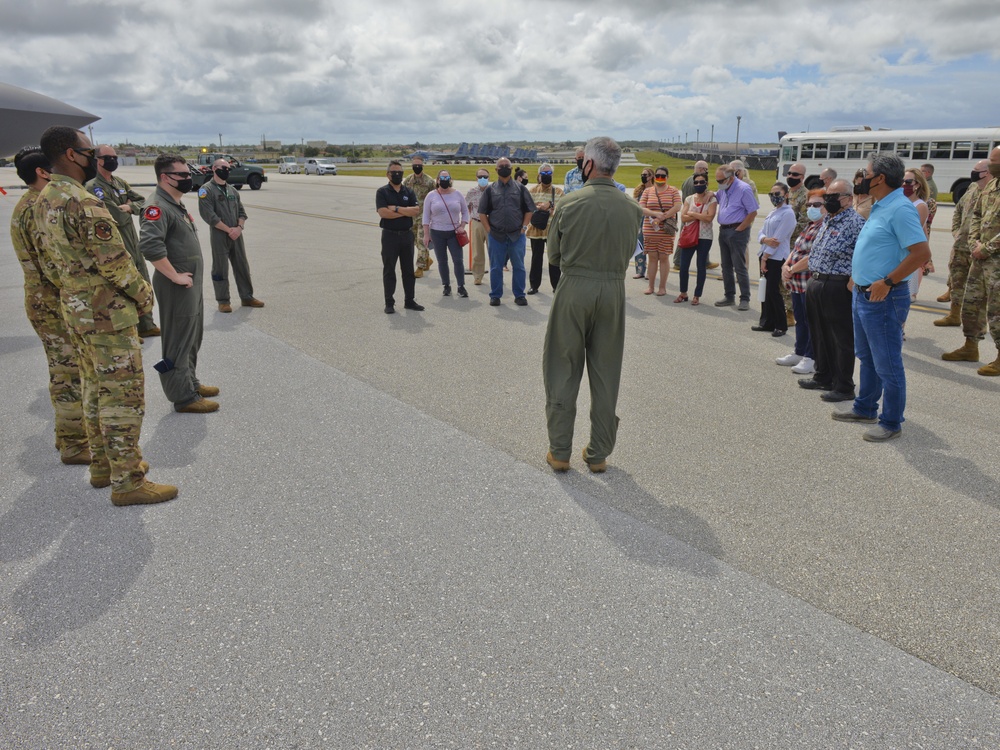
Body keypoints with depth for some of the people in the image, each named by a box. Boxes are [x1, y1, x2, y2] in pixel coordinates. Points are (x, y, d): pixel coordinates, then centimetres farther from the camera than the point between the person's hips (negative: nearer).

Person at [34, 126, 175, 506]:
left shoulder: (44, 200, 9)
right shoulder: (83, 202, -22)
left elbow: (49, 251, 17)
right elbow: (114, 260, -21)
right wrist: (143, 294, -6)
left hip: (74, 308, 10)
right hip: (107, 312, -10)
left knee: (95, 389, 19)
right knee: (123, 394, -3)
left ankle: (102, 466, 30)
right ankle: (127, 482, 4)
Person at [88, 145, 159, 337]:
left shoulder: (120, 183, 11)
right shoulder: (93, 188, -14)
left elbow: (142, 201, 9)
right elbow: (118, 217, -22)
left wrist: (129, 207, -10)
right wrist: (129, 208, -3)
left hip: (133, 240, 8)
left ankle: (146, 325, 27)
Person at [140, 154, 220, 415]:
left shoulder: (177, 204, 14)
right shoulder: (157, 206, -18)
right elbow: (149, 246, -31)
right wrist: (175, 276, -24)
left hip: (192, 284, 10)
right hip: (177, 288, -10)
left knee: (193, 338, 20)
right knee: (178, 343, 0)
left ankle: (191, 383, 35)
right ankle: (184, 398, 8)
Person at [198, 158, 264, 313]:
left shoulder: (232, 190, 14)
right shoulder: (206, 190, -6)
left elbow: (241, 212, 12)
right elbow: (209, 216, -14)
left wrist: (239, 227, -8)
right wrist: (229, 230, -15)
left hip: (236, 235, 6)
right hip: (219, 236, -6)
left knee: (242, 266, 11)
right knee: (220, 269, 1)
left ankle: (247, 297, 21)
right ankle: (223, 301, 10)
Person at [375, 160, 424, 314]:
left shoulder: (409, 192, 8)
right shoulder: (382, 192, -2)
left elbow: (416, 210, -8)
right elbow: (382, 212, -18)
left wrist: (396, 208, -14)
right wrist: (406, 212, -13)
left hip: (407, 234, 4)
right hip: (390, 235, -3)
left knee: (408, 270, 9)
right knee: (389, 270, 2)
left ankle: (409, 300, 19)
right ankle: (389, 303, 9)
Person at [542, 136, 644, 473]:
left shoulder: (569, 203, -9)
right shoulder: (631, 208, -2)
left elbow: (553, 255, -1)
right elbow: (627, 254, 6)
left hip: (574, 290, -2)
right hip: (613, 291, 3)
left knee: (563, 372, 9)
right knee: (605, 375, 12)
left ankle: (559, 451, 15)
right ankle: (599, 454, 20)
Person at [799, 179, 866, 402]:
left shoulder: (854, 222, -13)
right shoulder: (827, 221, 16)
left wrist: (851, 285, -22)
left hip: (837, 287, -9)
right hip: (816, 284, 9)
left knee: (841, 339, 0)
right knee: (819, 334, 19)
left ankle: (844, 387, 10)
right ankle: (823, 377, 34)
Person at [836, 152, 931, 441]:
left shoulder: (900, 209, -19)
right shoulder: (879, 206, 12)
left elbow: (922, 253, -25)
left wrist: (887, 282, -24)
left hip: (883, 298, -10)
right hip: (863, 294, 10)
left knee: (887, 364, 0)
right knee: (867, 357, 21)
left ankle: (891, 422, 11)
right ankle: (865, 408, 35)